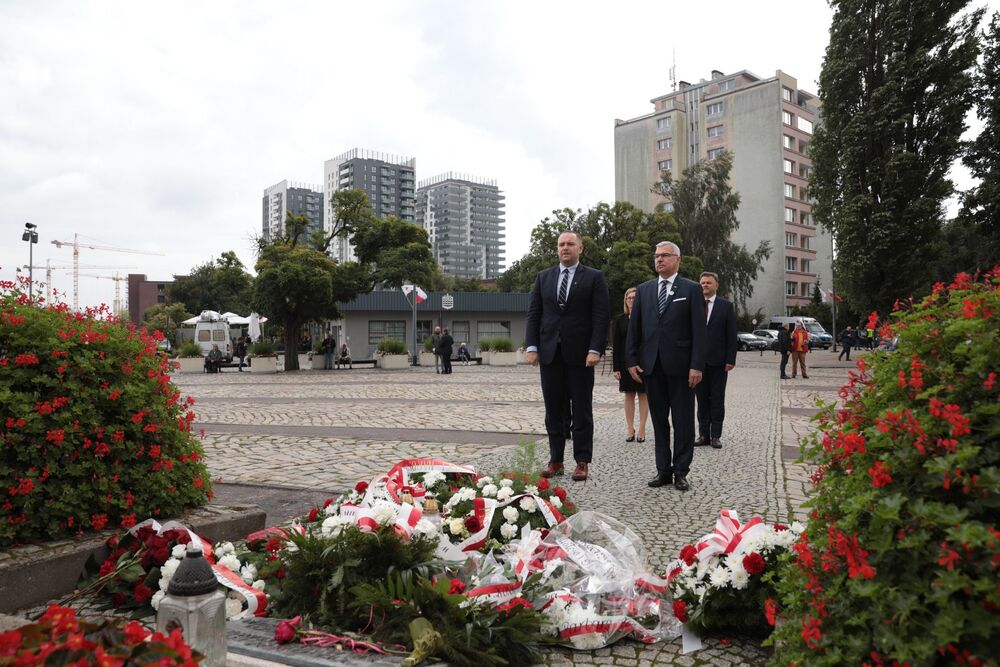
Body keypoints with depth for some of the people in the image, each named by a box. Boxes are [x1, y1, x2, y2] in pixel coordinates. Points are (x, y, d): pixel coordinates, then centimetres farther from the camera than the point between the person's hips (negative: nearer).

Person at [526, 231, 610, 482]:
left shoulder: (594, 277, 2)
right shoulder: (543, 277, 12)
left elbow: (601, 317, -4)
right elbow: (533, 314, 10)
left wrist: (595, 349, -14)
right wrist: (532, 346, 0)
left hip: (580, 353, -3)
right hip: (550, 353, 3)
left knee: (582, 410, 3)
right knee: (553, 410, 7)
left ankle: (582, 461, 10)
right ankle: (555, 459, 14)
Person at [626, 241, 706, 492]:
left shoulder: (691, 289, 1)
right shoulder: (644, 289, 11)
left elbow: (699, 330, -5)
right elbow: (634, 327, 10)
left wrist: (697, 365, -12)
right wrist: (631, 360, 2)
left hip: (680, 365, -3)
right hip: (651, 365, 3)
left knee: (683, 421, 3)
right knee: (659, 421, 9)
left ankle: (681, 471, 13)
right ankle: (663, 470, 17)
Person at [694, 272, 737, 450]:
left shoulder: (726, 306, 2)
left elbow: (731, 335, -1)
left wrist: (730, 359, -8)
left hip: (718, 361, -2)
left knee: (717, 400, 4)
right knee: (701, 399, 7)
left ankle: (716, 435, 10)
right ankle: (703, 434, 13)